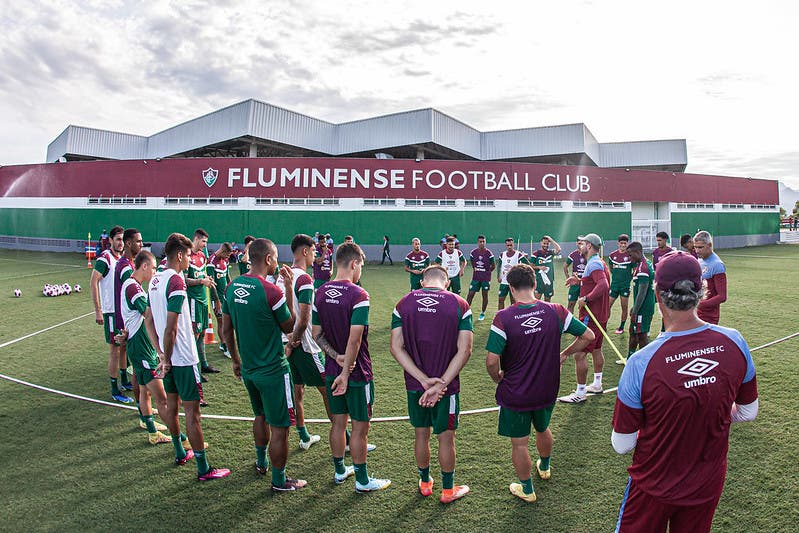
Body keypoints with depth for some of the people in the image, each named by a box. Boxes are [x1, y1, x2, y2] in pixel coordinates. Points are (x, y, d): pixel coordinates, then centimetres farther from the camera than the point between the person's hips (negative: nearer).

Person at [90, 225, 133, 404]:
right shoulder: (105, 258, -13)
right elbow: (93, 283, -16)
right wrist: (98, 310, -19)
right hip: (111, 311, -7)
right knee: (115, 350, -3)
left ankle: (124, 381, 31)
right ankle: (115, 390, 6)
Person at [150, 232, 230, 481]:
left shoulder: (155, 279, 7)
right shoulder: (176, 281, -20)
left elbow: (150, 319, 14)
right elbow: (171, 327, -23)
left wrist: (163, 354, 17)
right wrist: (167, 359, -13)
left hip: (169, 357, 9)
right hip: (183, 357, -9)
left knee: (172, 403, 19)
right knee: (192, 411, -3)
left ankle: (180, 452, 36)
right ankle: (203, 469, 5)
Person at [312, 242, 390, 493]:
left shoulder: (321, 293, 1)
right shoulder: (358, 295, -20)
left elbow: (317, 334, 3)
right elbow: (354, 339, -24)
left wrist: (336, 357, -5)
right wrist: (345, 373, -17)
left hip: (332, 371, 7)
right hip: (357, 373, -7)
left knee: (338, 422, 19)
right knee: (360, 427, 7)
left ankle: (340, 471, 35)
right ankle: (362, 480, 22)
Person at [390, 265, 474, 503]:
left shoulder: (403, 304, -4)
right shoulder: (460, 305, -9)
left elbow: (396, 347, -10)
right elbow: (464, 351, -15)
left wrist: (424, 379, -14)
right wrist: (440, 384, -16)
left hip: (415, 385, 2)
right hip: (447, 385, -2)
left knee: (421, 434, 20)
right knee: (446, 437, 14)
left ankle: (425, 483, 39)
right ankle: (448, 490, 31)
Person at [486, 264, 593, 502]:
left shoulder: (503, 318, -23)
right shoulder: (555, 311, -12)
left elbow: (491, 361, -25)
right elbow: (588, 335, -4)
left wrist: (498, 378, -5)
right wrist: (564, 354, 9)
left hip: (514, 394, -4)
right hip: (547, 391, 5)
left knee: (519, 443, 15)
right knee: (543, 429, 31)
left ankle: (527, 489, 34)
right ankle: (544, 467, 57)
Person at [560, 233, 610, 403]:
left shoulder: (594, 264, -19)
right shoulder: (600, 263, 13)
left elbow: (603, 285, -32)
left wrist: (586, 299, -29)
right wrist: (580, 281, 16)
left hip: (591, 316, -11)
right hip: (601, 315, 11)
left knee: (579, 354, -7)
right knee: (596, 350, 21)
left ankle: (580, 393, 0)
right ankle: (597, 385, 35)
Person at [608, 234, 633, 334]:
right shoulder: (612, 255, 4)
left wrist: (629, 278, -4)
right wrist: (617, 276, 10)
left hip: (625, 285, -2)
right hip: (614, 284, 3)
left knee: (624, 307, 6)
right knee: (608, 305, 1)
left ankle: (621, 327, 18)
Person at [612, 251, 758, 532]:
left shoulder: (641, 363, -31)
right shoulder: (735, 342, -18)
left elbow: (621, 444, -19)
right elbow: (748, 412, 0)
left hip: (654, 490, -3)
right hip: (709, 486, 4)